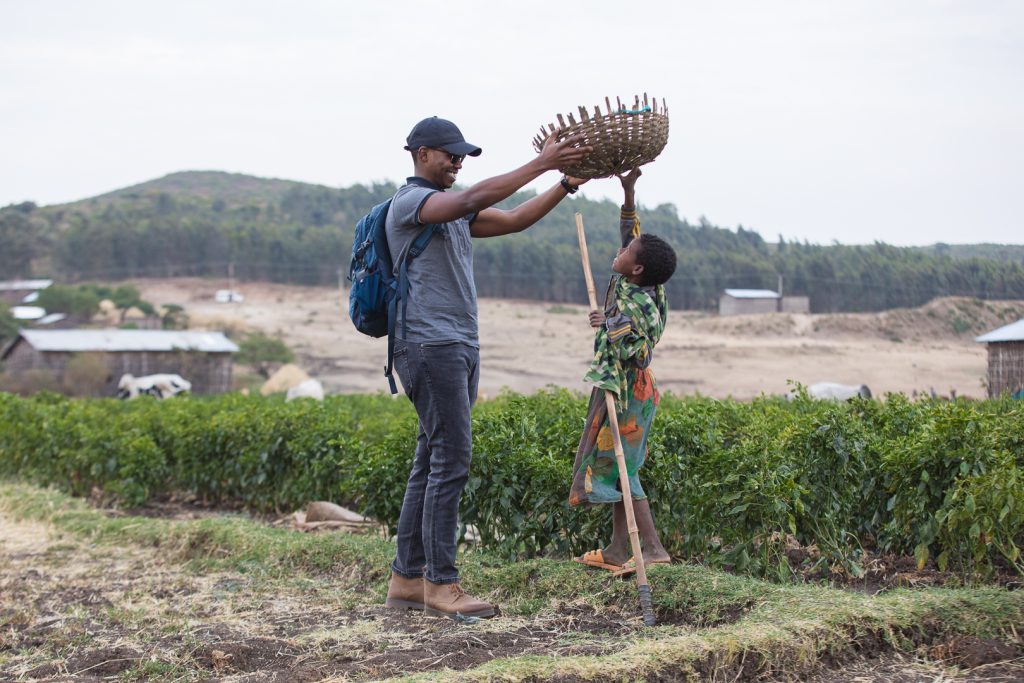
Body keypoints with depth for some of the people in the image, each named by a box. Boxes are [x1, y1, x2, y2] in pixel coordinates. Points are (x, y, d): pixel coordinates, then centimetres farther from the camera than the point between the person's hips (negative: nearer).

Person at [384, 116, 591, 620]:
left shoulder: (453, 211, 21)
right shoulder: (409, 202, -8)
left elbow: (514, 220, 13)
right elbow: (475, 199, -24)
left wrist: (566, 184, 2)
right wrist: (541, 163, -23)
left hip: (460, 349, 10)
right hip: (429, 346, -10)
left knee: (431, 463, 9)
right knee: (451, 460, -12)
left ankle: (407, 577, 14)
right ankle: (441, 584, -8)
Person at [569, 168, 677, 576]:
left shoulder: (638, 303, -21)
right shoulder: (631, 287, 4)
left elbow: (640, 350, -31)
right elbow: (631, 234, 13)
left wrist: (611, 325, -28)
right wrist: (628, 193, 7)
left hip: (626, 392, -9)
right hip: (626, 390, 9)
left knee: (617, 468, -7)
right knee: (615, 468, 12)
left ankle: (653, 548, -8)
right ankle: (617, 549, 18)